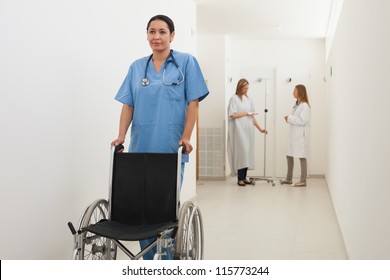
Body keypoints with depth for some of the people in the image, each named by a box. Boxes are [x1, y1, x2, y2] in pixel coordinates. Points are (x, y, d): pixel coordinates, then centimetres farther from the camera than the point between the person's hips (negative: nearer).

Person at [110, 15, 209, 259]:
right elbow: (128, 105, 10)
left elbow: (193, 103, -3)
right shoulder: (137, 67, 12)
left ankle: (169, 260, 16)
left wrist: (186, 137, -12)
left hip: (171, 148, -3)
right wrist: (121, 136, -2)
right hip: (141, 147, 4)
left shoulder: (186, 62, 1)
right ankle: (147, 258, 22)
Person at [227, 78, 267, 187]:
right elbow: (233, 115, -11)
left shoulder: (248, 99, 15)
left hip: (248, 130, 6)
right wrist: (246, 113, -7)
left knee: (247, 153, 5)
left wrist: (260, 128, 13)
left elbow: (252, 116, 16)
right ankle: (240, 179, -5)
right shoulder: (234, 98, -2)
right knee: (241, 152, -10)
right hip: (239, 130, -6)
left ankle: (244, 177, 12)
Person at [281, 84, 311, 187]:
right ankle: (289, 179, 24)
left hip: (300, 135, -10)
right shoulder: (297, 104, 16)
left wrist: (290, 118, -15)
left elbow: (303, 120, -20)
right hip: (294, 134, 10)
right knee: (289, 155, 13)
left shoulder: (305, 105, -13)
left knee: (302, 157, -3)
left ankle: (303, 181, 4)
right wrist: (289, 118, 1)